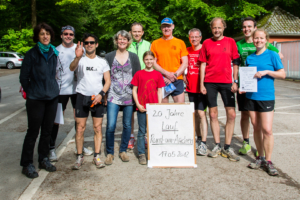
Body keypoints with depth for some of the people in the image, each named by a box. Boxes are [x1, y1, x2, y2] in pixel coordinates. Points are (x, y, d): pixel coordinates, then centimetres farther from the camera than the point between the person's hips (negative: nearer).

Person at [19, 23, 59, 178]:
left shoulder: (54, 53, 6)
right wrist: (30, 91, 4)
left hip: (52, 97, 5)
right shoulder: (31, 54, -8)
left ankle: (43, 159, 27)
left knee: (47, 130, 12)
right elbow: (23, 77, -3)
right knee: (33, 132, 1)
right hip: (36, 99, -5)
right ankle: (27, 164, 14)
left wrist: (52, 88, 10)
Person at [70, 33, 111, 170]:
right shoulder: (80, 60, 3)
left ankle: (97, 156, 12)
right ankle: (79, 157, 9)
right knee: (80, 128, -2)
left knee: (98, 128, 3)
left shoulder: (102, 61, 10)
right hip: (82, 96, -1)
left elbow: (108, 81, 7)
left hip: (98, 98, 2)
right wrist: (77, 57, -40)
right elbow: (72, 68, -19)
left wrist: (101, 94, -9)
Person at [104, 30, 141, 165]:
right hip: (113, 97, -1)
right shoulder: (109, 56, 8)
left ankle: (123, 151, 24)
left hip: (129, 97, 1)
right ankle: (109, 153, 11)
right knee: (111, 126, -7)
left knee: (127, 125, 8)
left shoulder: (133, 57, 9)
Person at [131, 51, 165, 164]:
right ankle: (141, 154, 14)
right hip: (142, 108, -1)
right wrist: (138, 105, -6)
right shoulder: (139, 74, 3)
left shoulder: (157, 74, 7)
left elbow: (159, 91, 8)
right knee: (142, 132, 5)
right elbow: (134, 90, 3)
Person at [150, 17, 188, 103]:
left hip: (177, 80, 0)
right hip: (161, 80, 0)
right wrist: (166, 73, -9)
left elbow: (185, 63, 6)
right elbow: (153, 63, 3)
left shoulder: (180, 42, 11)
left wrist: (175, 75, -8)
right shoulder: (155, 43, 9)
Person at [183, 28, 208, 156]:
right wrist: (184, 77, 9)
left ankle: (203, 143, -8)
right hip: (190, 87, 5)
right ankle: (198, 138, 25)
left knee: (201, 113, -11)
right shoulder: (187, 51, 11)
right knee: (195, 113, 12)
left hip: (201, 87, -5)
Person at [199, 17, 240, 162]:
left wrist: (235, 81, 0)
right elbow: (203, 64, 7)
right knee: (213, 114, 3)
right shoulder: (206, 43, 8)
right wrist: (201, 84, 2)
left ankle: (227, 148, 8)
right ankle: (217, 146, 15)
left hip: (226, 82, 0)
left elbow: (236, 62, 8)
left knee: (231, 114, -3)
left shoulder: (230, 42, 7)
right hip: (210, 82, 0)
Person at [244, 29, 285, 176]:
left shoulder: (272, 55, 0)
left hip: (266, 96, -4)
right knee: (256, 128, 9)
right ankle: (260, 157, 21)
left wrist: (266, 72, -14)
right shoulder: (249, 58, 12)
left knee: (267, 129, -8)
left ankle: (268, 161, 4)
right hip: (251, 96, 4)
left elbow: (282, 74, -2)